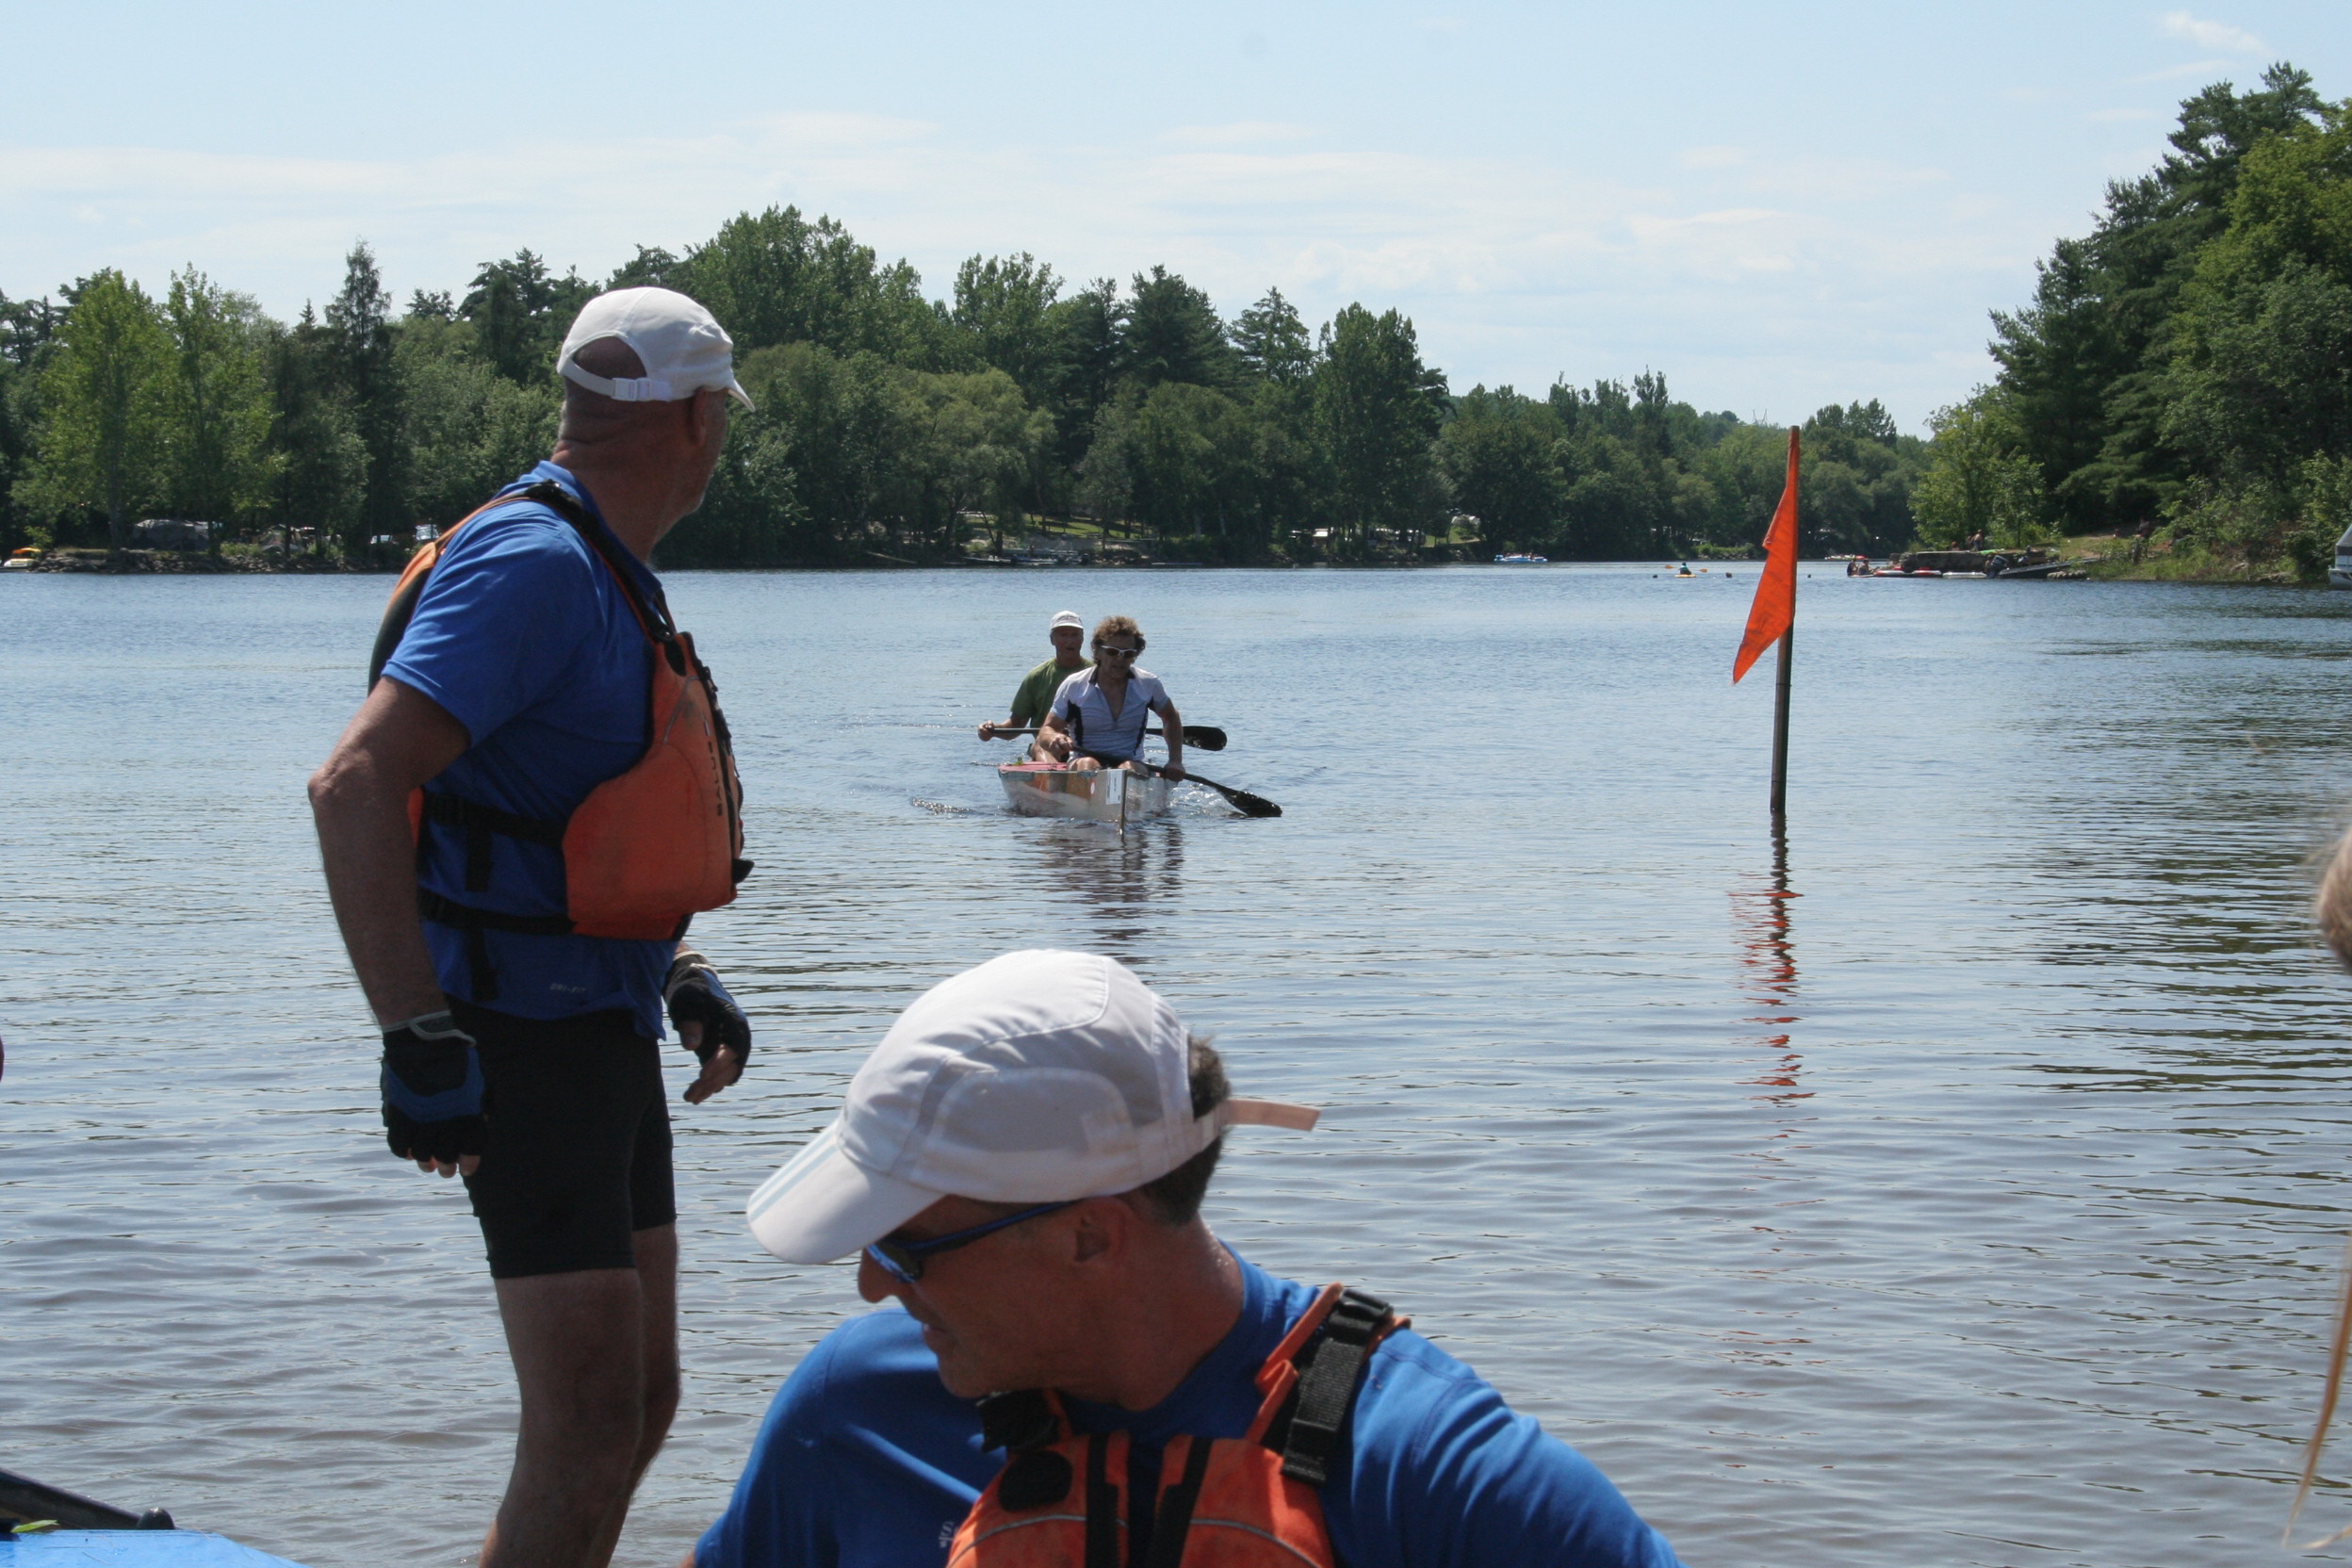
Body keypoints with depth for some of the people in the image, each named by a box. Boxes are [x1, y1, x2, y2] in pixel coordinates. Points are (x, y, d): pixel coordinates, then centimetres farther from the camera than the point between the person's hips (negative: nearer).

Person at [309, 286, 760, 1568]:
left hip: (602, 1034, 10)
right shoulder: (532, 563, -17)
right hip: (529, 1044, -10)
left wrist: (677, 975, 19)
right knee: (588, 1425, -11)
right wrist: (417, 1038, -31)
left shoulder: (604, 574, 15)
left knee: (640, 1397, 16)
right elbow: (354, 788, -28)